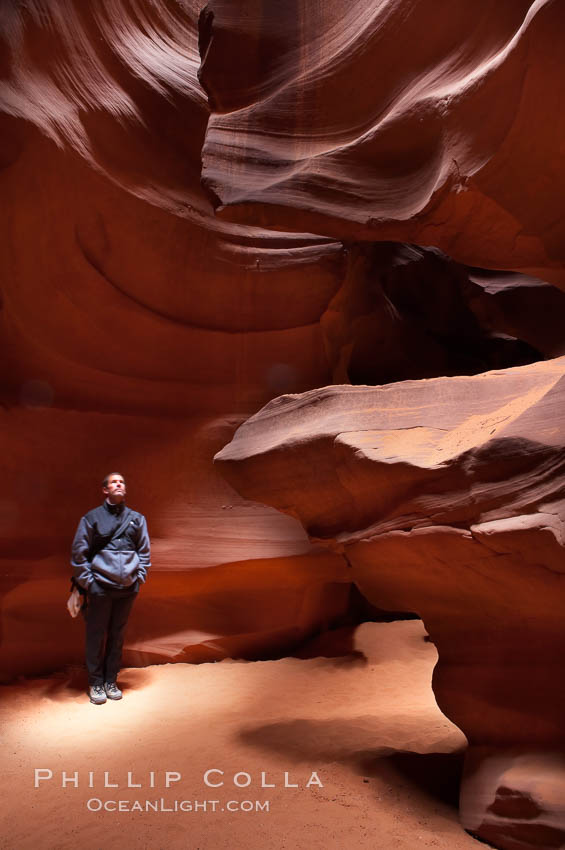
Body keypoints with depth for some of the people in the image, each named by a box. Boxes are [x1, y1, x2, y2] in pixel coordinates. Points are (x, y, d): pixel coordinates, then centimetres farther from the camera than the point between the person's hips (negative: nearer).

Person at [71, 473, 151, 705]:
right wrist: (87, 582, -3)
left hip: (128, 589, 3)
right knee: (96, 635, 4)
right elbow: (79, 553, 1)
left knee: (118, 635, 12)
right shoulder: (91, 518, -2)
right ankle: (96, 683, 19)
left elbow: (144, 551, 15)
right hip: (100, 588, -3)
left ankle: (111, 681, 25)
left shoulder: (136, 519, 8)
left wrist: (140, 576, 7)